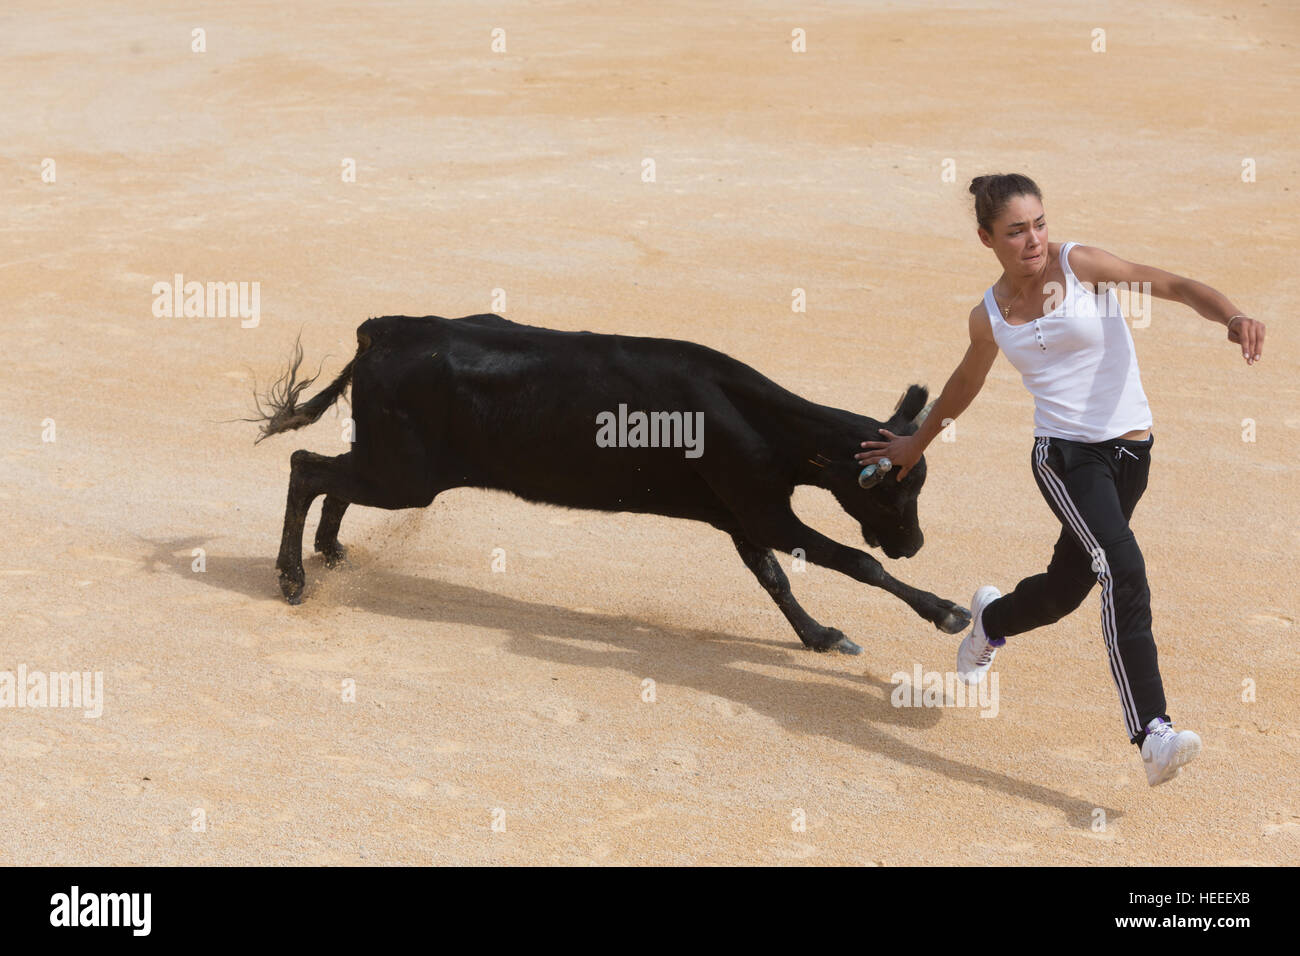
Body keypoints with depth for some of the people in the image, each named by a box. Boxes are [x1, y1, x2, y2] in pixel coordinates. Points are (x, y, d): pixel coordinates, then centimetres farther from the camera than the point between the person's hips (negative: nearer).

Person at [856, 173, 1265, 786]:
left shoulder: (1078, 264, -4)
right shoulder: (989, 316, 4)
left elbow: (1175, 286, -11)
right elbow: (966, 384, 24)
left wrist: (1232, 317, -30)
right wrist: (917, 442, 35)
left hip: (1128, 450, 1)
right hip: (1063, 455, -1)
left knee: (1064, 590, 11)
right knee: (1123, 569, -24)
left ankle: (991, 620, 48)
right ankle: (1151, 735, -28)